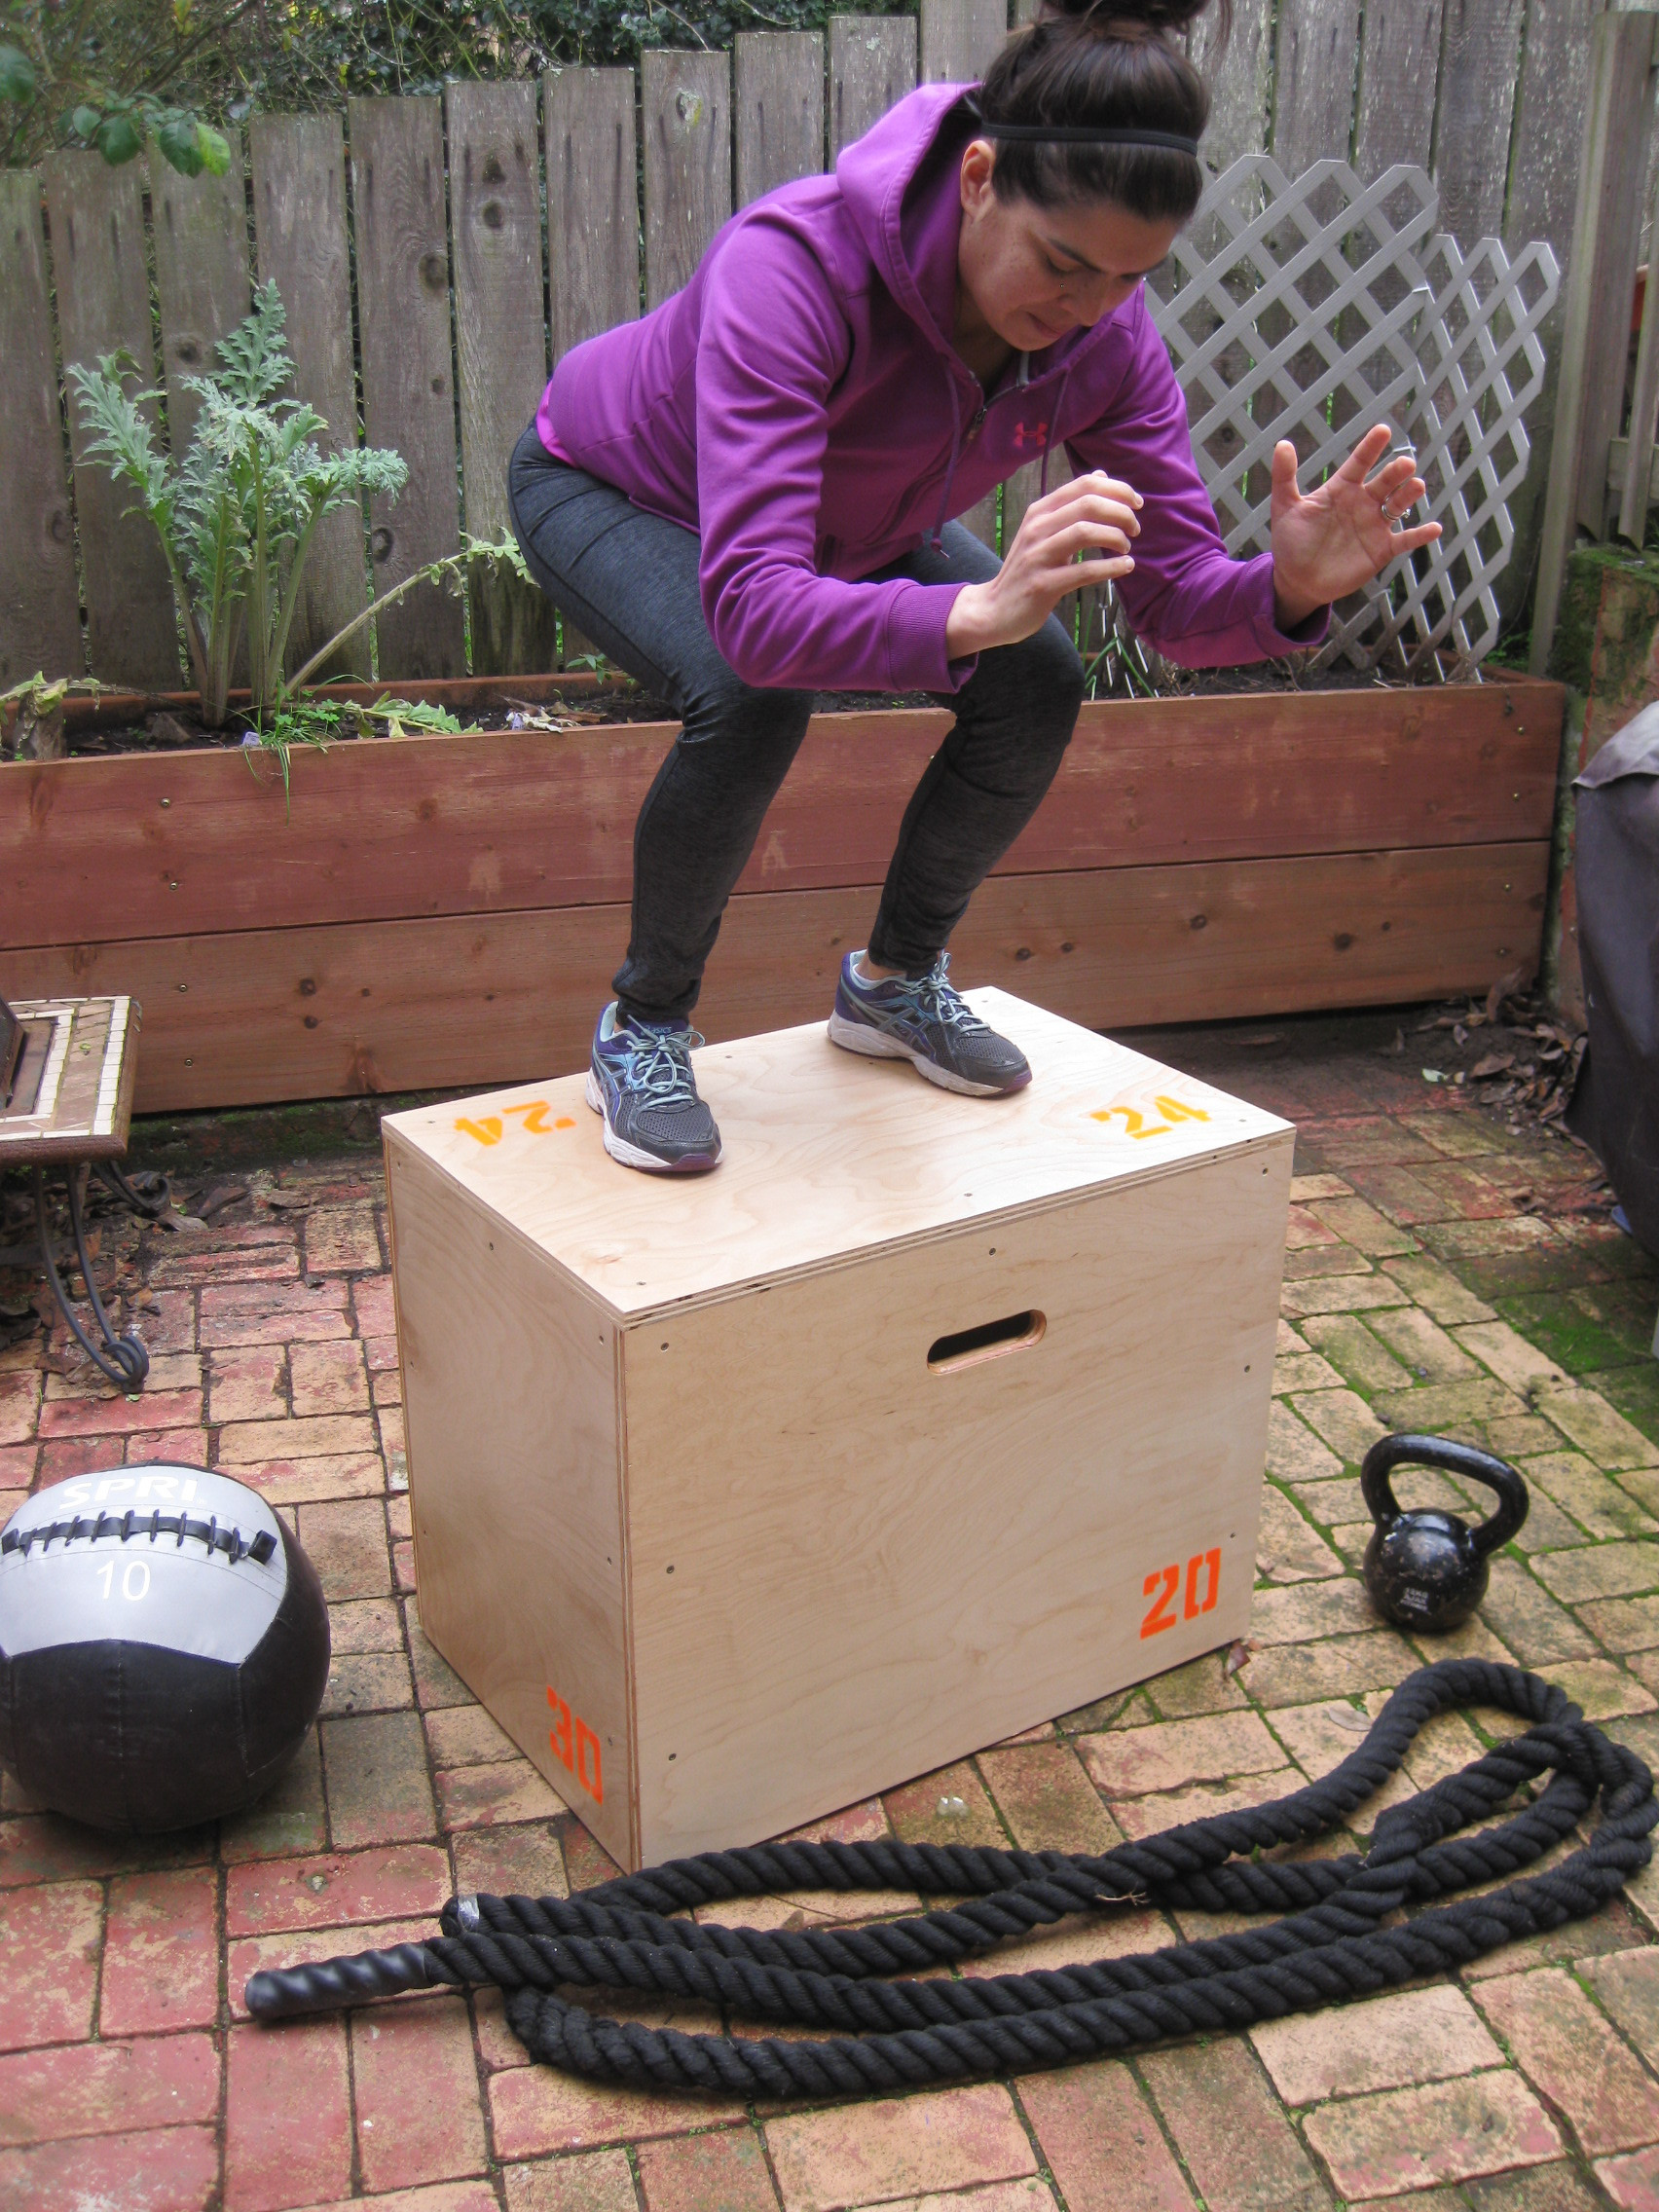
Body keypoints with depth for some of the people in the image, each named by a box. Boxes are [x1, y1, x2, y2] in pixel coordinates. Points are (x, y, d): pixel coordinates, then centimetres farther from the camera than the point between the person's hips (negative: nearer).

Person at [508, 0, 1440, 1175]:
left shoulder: (1106, 333, -25)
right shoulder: (794, 264, -42)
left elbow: (1179, 601, -21)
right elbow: (754, 611, -52)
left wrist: (1289, 588, -44)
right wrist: (981, 612, -67)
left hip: (846, 515, 5)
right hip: (610, 487, -5)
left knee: (1039, 686, -14)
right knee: (750, 698, -35)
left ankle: (896, 979, 11)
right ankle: (642, 1028, -8)